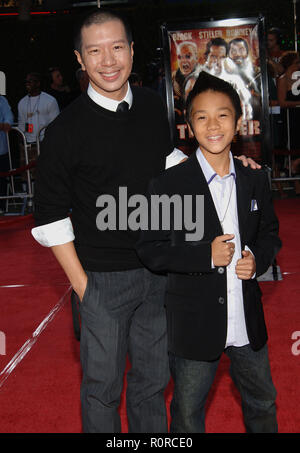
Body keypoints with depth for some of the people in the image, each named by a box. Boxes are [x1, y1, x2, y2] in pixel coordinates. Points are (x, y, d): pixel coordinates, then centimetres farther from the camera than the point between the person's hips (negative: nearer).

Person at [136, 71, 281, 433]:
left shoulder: (255, 181, 1)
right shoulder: (168, 185, -12)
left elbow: (269, 233, 12)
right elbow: (150, 251, -12)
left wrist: (258, 260, -9)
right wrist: (206, 255, -22)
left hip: (248, 322, 4)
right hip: (194, 325, -3)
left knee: (262, 404, 24)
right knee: (187, 413, 16)